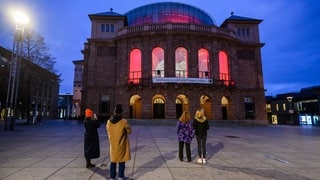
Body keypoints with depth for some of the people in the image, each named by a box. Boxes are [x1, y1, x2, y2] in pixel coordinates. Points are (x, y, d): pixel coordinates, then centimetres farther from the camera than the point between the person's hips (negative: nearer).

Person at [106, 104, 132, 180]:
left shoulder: (109, 122, -6)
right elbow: (129, 131, -6)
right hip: (121, 145, -4)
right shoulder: (124, 121, -20)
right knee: (121, 162, 10)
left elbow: (108, 132, 7)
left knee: (113, 161, 16)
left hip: (113, 145, 4)